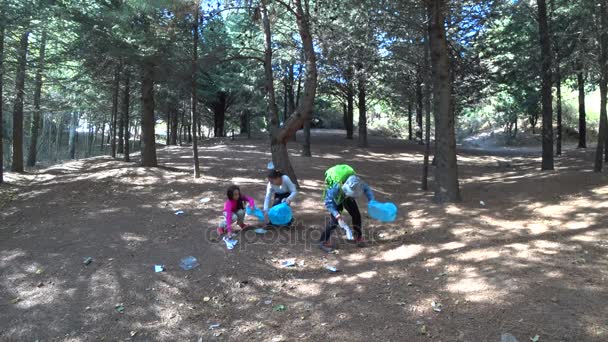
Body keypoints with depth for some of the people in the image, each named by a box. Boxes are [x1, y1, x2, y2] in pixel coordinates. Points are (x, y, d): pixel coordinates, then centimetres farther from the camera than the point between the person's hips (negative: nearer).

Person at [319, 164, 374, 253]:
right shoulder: (335, 188, -44)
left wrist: (372, 202, -26)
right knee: (334, 219, -18)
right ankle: (324, 241, -3)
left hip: (346, 197, 4)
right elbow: (328, 203, -33)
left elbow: (367, 189, -11)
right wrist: (338, 216, -43)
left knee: (356, 215, -1)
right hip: (335, 198, -4)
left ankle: (358, 237, 22)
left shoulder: (357, 184, -33)